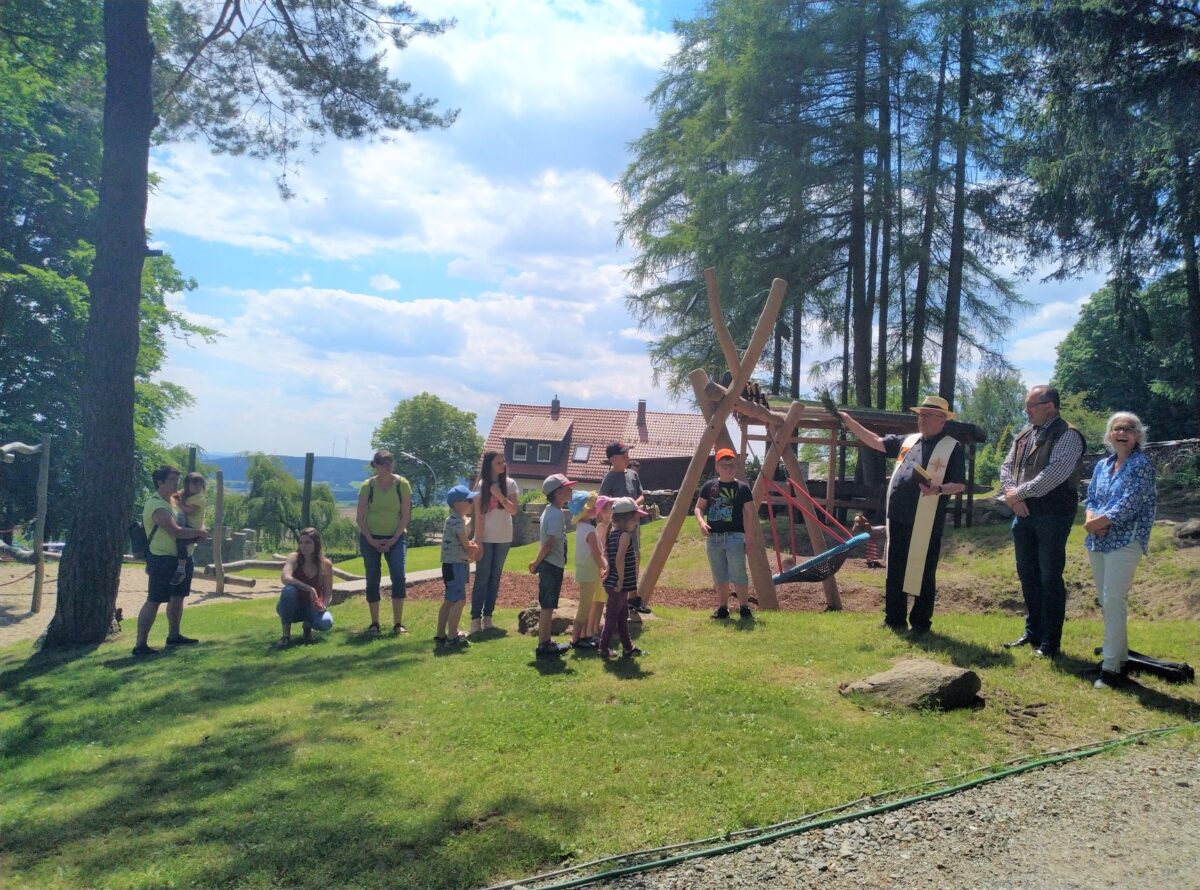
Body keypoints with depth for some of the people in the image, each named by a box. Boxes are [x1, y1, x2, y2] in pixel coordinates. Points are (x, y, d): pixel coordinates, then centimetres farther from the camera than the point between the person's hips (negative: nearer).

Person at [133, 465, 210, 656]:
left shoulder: (170, 500, 13)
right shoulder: (157, 505, -19)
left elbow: (180, 528, 25)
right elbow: (176, 532, -27)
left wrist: (195, 534, 4)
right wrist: (199, 532, -11)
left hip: (176, 558, 10)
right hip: (161, 560, -10)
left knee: (177, 597, 17)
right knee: (153, 601, -8)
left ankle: (174, 635, 30)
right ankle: (140, 645, -5)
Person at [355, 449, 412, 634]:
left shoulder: (402, 484, -4)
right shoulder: (367, 486, -3)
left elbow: (405, 515, -4)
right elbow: (360, 518, -1)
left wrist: (394, 539, -10)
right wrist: (371, 540, -9)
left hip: (395, 537, -1)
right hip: (370, 538, 1)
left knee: (398, 576, -12)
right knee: (373, 580, 3)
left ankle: (398, 623, -7)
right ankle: (374, 623, 13)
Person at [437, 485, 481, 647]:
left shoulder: (454, 519, 16)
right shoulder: (457, 521, -17)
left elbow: (464, 544, 21)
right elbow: (466, 545, -17)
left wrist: (470, 546, 1)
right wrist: (473, 549, 3)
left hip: (452, 564, 11)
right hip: (455, 565, -11)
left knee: (449, 600, 15)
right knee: (459, 600, -9)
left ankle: (440, 634, 21)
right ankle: (452, 636, -8)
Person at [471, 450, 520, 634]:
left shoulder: (509, 484, 0)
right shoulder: (481, 485, -3)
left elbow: (513, 511, -6)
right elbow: (478, 514, -5)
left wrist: (500, 496, -20)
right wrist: (478, 539, -11)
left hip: (503, 538, 2)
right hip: (485, 537, -2)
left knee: (495, 577, 6)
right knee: (482, 577, -2)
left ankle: (488, 616, 11)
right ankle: (475, 618, -1)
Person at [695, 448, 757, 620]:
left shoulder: (742, 487, 0)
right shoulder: (709, 486, 6)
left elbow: (750, 514, 1)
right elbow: (698, 507, 9)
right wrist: (701, 522, -11)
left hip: (735, 537, -3)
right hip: (713, 537, 3)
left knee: (738, 575, -7)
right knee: (719, 577, 10)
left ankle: (744, 608, 6)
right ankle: (722, 608, 20)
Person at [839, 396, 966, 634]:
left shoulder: (952, 447, -2)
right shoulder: (909, 440, 15)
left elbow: (959, 485, -5)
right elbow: (876, 442, 20)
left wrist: (939, 489, -24)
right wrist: (849, 421, 15)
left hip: (925, 523, -6)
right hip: (898, 517, 6)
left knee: (923, 573, 2)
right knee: (895, 571, 12)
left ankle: (920, 623, 13)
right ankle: (894, 619, 22)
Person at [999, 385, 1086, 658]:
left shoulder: (1067, 435, -10)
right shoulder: (1024, 435, 13)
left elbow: (1054, 474, -21)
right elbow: (1007, 466, 12)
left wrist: (1019, 492, -15)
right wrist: (1011, 495, -6)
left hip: (1052, 515, -7)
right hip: (1023, 512, 7)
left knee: (1050, 578, -2)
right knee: (1027, 575, 14)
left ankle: (1050, 643, 6)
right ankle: (1032, 632, 26)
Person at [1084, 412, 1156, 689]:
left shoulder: (1142, 465, -6)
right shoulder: (1102, 466, 14)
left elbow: (1129, 504, -15)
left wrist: (1097, 522, -13)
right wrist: (1092, 520, -8)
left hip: (1125, 541, -6)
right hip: (1097, 542, 7)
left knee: (1113, 602, -9)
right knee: (1106, 602, 11)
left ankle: (1111, 667, -4)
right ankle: (1119, 653, 24)